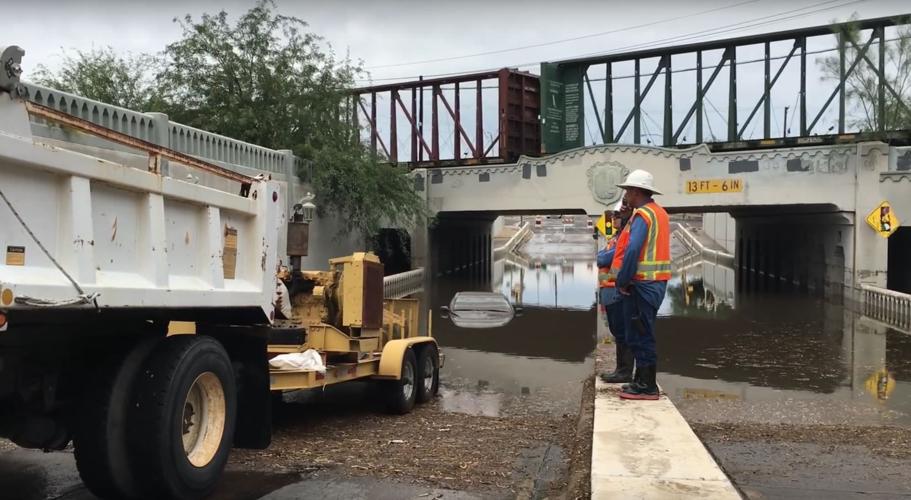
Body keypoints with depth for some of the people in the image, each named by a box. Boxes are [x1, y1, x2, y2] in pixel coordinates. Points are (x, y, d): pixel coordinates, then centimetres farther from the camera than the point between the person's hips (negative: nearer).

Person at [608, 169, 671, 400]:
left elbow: (632, 251, -25)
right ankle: (642, 381, 24)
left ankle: (647, 387, 1)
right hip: (656, 282, 10)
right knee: (642, 335, 17)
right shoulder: (660, 213, 16)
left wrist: (622, 281, -16)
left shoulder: (642, 215, -14)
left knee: (640, 336, -3)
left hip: (641, 284, -10)